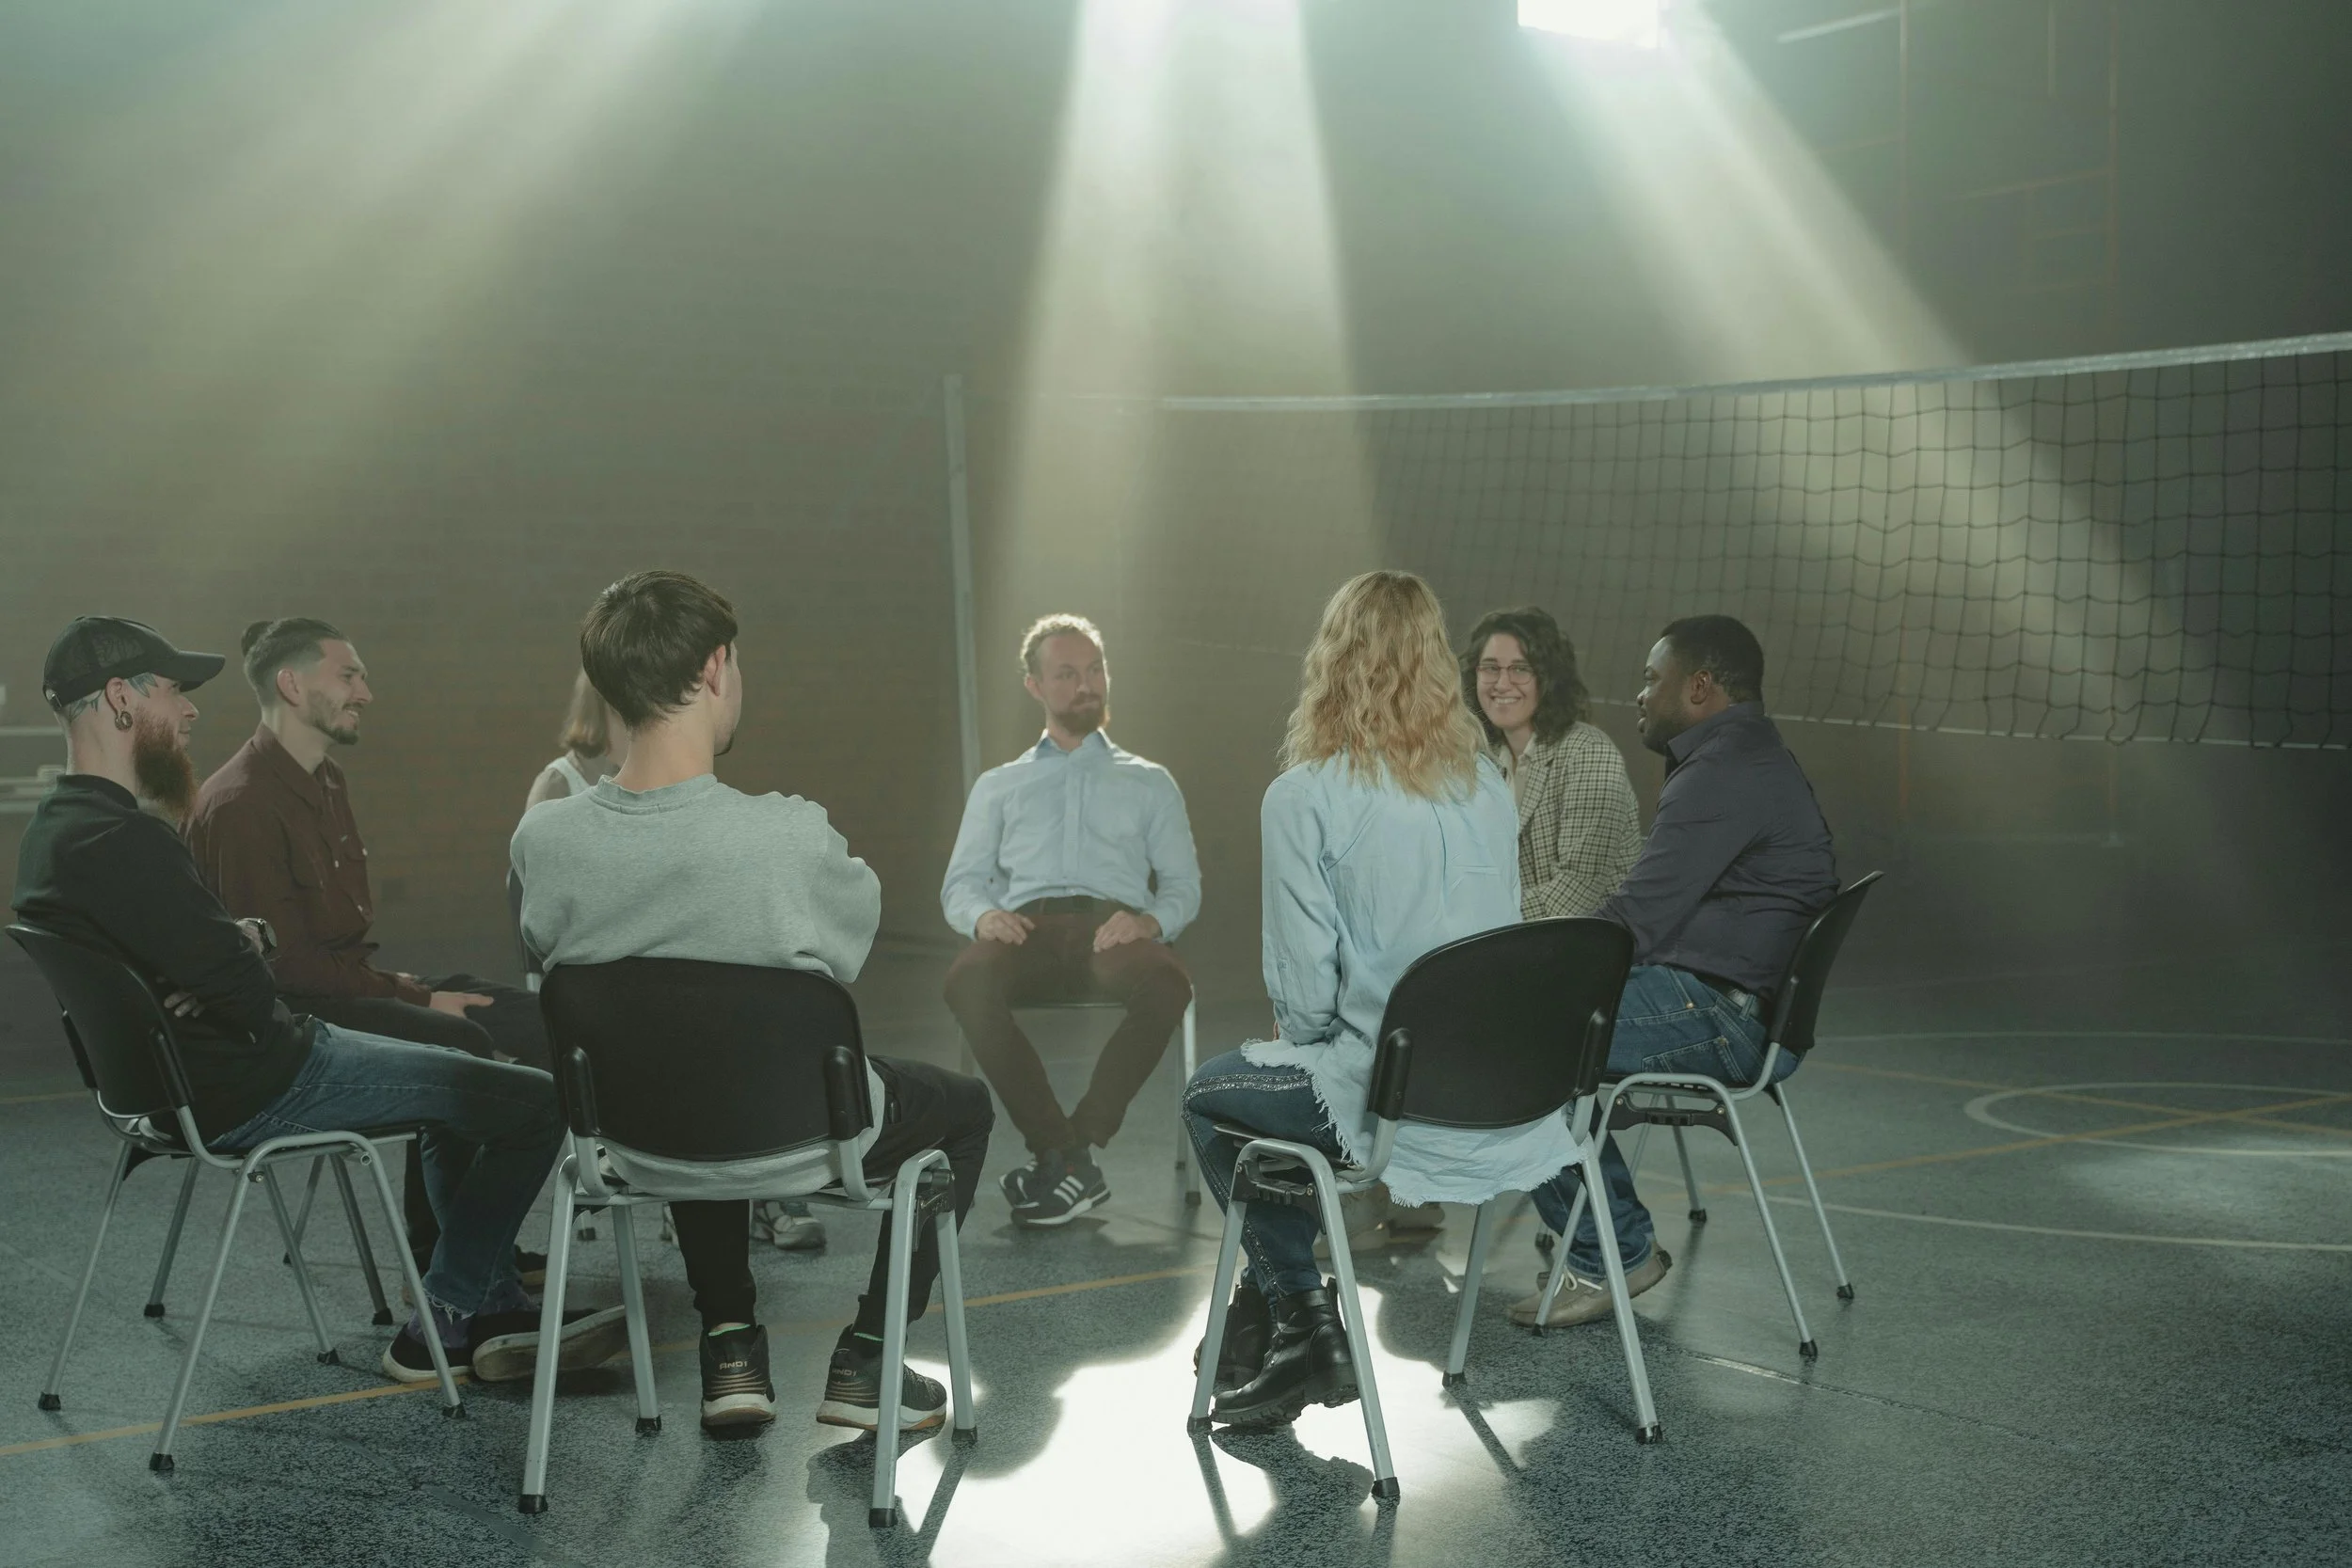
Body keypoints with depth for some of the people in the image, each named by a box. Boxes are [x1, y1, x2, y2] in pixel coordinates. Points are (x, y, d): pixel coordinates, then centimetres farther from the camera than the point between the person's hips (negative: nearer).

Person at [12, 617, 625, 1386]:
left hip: (186, 1079, 11)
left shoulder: (54, 830, 8)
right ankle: (440, 1328, 6)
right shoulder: (121, 844, -26)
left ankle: (490, 1309, 25)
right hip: (247, 1095, -11)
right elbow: (253, 998, -25)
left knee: (462, 1085, 27)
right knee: (536, 1102, -9)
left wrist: (241, 936, -5)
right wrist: (254, 943, -3)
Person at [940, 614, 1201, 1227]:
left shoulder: (1148, 782, 28)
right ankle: (1072, 1161, -32)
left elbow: (1183, 885, 18)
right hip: (1026, 925, 1)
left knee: (1167, 984, -38)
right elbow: (960, 883, 19)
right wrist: (983, 914, -7)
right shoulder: (998, 786, 30)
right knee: (967, 981, -37)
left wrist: (1150, 921, -8)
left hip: (1114, 925, 0)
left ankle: (1067, 1154, -31)